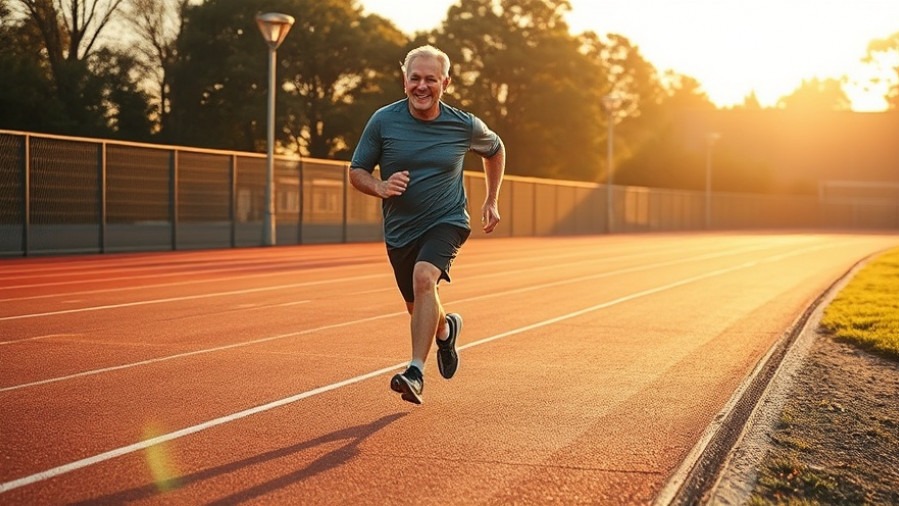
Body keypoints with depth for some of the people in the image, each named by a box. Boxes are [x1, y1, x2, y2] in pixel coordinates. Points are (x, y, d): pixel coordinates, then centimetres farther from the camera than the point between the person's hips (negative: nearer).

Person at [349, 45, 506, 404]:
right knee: (418, 308, 16)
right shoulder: (383, 121, -9)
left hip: (447, 221, -3)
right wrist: (380, 187, -23)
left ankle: (415, 373, -33)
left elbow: (495, 149, 15)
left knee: (424, 278, -31)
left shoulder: (465, 125, -7)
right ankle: (446, 329, 53)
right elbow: (356, 172, -1)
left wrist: (492, 201, 13)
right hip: (400, 229, 3)